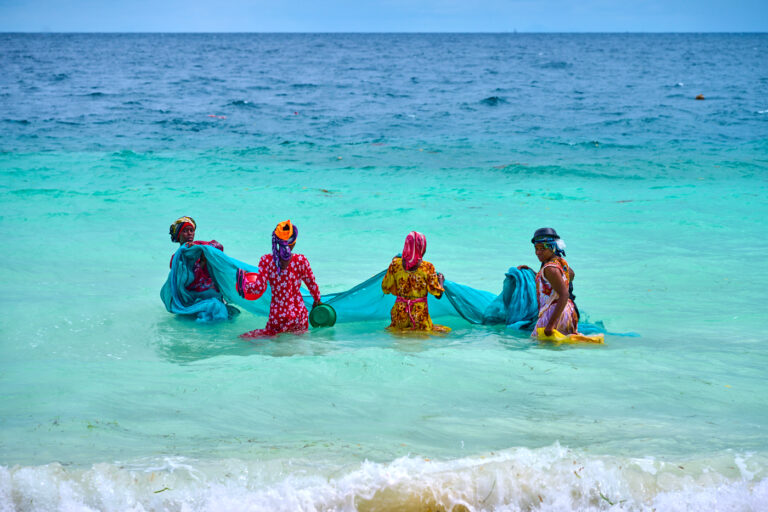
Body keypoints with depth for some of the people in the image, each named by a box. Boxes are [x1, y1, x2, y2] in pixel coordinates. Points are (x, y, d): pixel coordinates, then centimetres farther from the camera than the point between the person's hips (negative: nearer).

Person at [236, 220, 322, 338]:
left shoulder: (266, 261, -10)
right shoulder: (301, 260, -9)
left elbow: (259, 288, -12)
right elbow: (312, 284, 4)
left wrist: (244, 282, 6)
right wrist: (317, 301, 22)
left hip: (277, 315, 1)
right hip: (299, 314, -1)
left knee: (270, 333, 20)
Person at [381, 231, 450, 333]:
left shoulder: (395, 264, -2)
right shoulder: (428, 267, -9)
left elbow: (385, 288, 7)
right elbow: (436, 292, -4)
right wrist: (441, 280, 17)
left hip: (400, 311, 3)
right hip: (419, 314, -3)